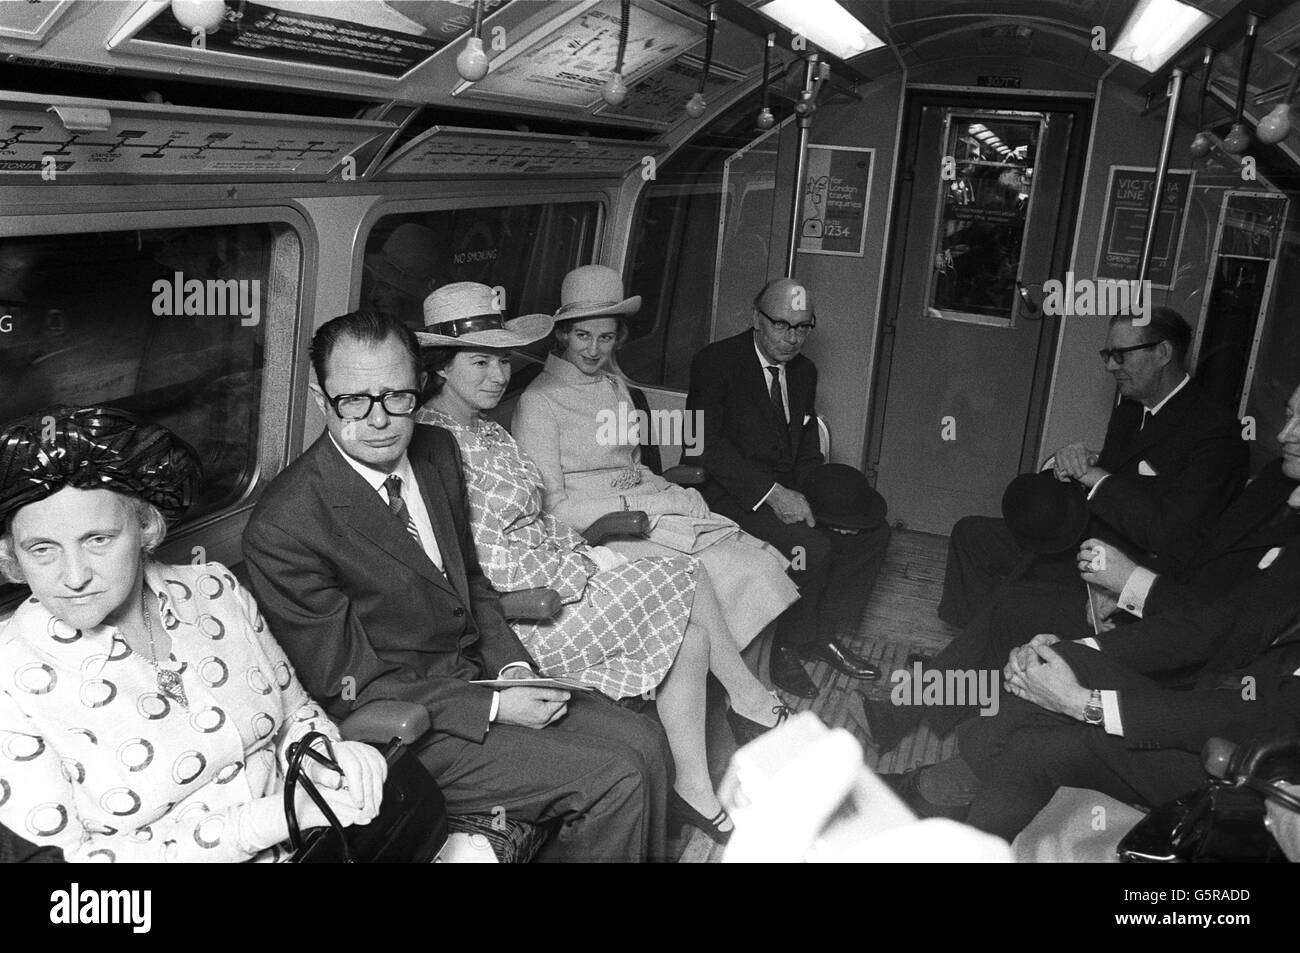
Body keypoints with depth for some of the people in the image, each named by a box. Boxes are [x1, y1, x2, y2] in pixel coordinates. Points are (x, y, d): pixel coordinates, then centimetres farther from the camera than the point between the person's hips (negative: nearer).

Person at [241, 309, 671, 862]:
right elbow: (353, 688, -17)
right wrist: (494, 708, -20)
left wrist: (513, 666, -3)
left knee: (643, 744, -1)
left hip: (480, 673, 7)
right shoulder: (281, 530, -23)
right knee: (616, 780, -14)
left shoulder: (438, 450, 0)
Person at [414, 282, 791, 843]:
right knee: (686, 580, -6)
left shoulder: (487, 431, 14)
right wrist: (590, 566, -13)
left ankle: (695, 794, 7)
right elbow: (492, 566, -20)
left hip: (558, 578, 9)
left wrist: (587, 551, -1)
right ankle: (753, 703, 16)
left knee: (690, 635, -4)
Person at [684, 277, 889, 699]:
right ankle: (788, 649, -5)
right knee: (812, 546, -27)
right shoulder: (715, 362, -10)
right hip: (732, 491, -8)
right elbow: (706, 444, -19)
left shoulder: (804, 371, 12)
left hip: (786, 490, 8)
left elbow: (808, 449, 13)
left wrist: (810, 496, -8)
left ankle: (828, 635, 8)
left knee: (872, 531, -3)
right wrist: (771, 493, -27)